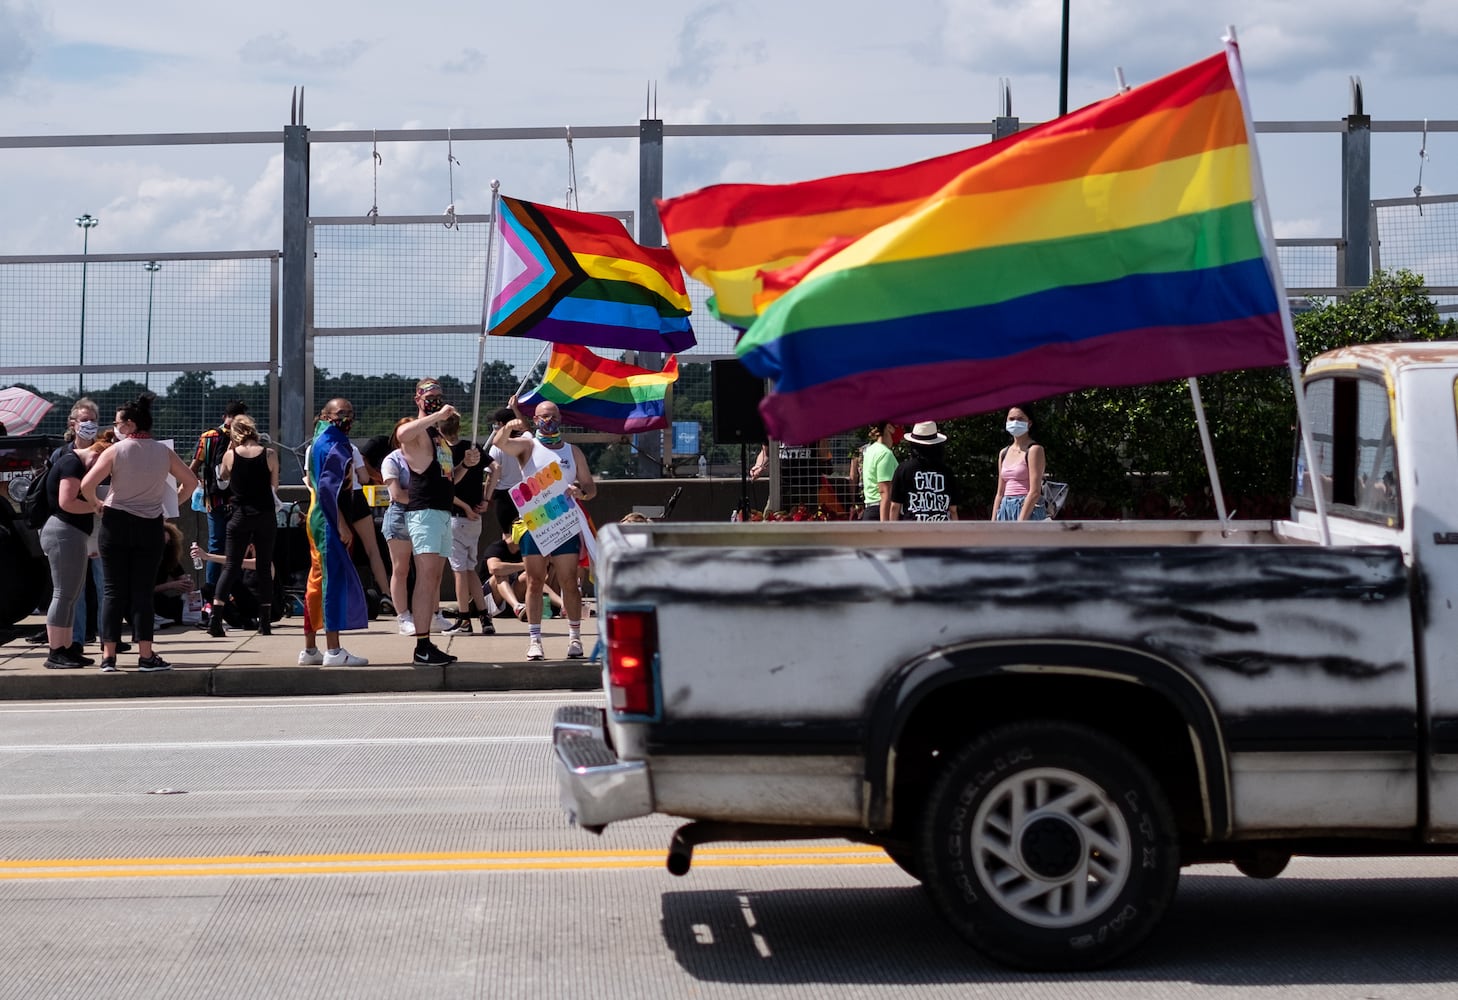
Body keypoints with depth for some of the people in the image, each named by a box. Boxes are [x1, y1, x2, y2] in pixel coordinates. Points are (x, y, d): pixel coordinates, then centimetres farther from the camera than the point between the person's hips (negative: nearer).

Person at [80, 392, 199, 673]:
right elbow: (191, 482, 6)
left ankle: (108, 656, 4)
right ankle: (146, 657, 3)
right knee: (143, 592, 4)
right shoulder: (163, 452, 1)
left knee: (114, 591, 4)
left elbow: (86, 485, -15)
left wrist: (97, 504, 2)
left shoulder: (115, 451, -8)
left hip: (116, 524, -1)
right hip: (150, 526, 1)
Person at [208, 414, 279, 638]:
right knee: (265, 566, 8)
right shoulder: (269, 454, -4)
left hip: (239, 515, 0)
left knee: (231, 566, 3)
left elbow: (223, 477, 14)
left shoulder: (230, 455, -4)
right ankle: (264, 622, 7)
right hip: (265, 516, 0)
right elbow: (275, 485, 7)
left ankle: (215, 619, -9)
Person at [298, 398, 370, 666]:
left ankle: (310, 649, 15)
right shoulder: (331, 445, -11)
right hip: (330, 522, -10)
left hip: (320, 521, 10)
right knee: (334, 579, -10)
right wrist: (341, 524, -23)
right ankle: (333, 650, -10)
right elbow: (327, 487, -20)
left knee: (318, 581, 11)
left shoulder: (324, 442, 19)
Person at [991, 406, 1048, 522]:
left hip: (1028, 510, -7)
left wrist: (1019, 523, -19)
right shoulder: (1004, 453, 16)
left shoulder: (1034, 450, -5)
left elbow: (1035, 492, -13)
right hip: (1006, 511, 7)